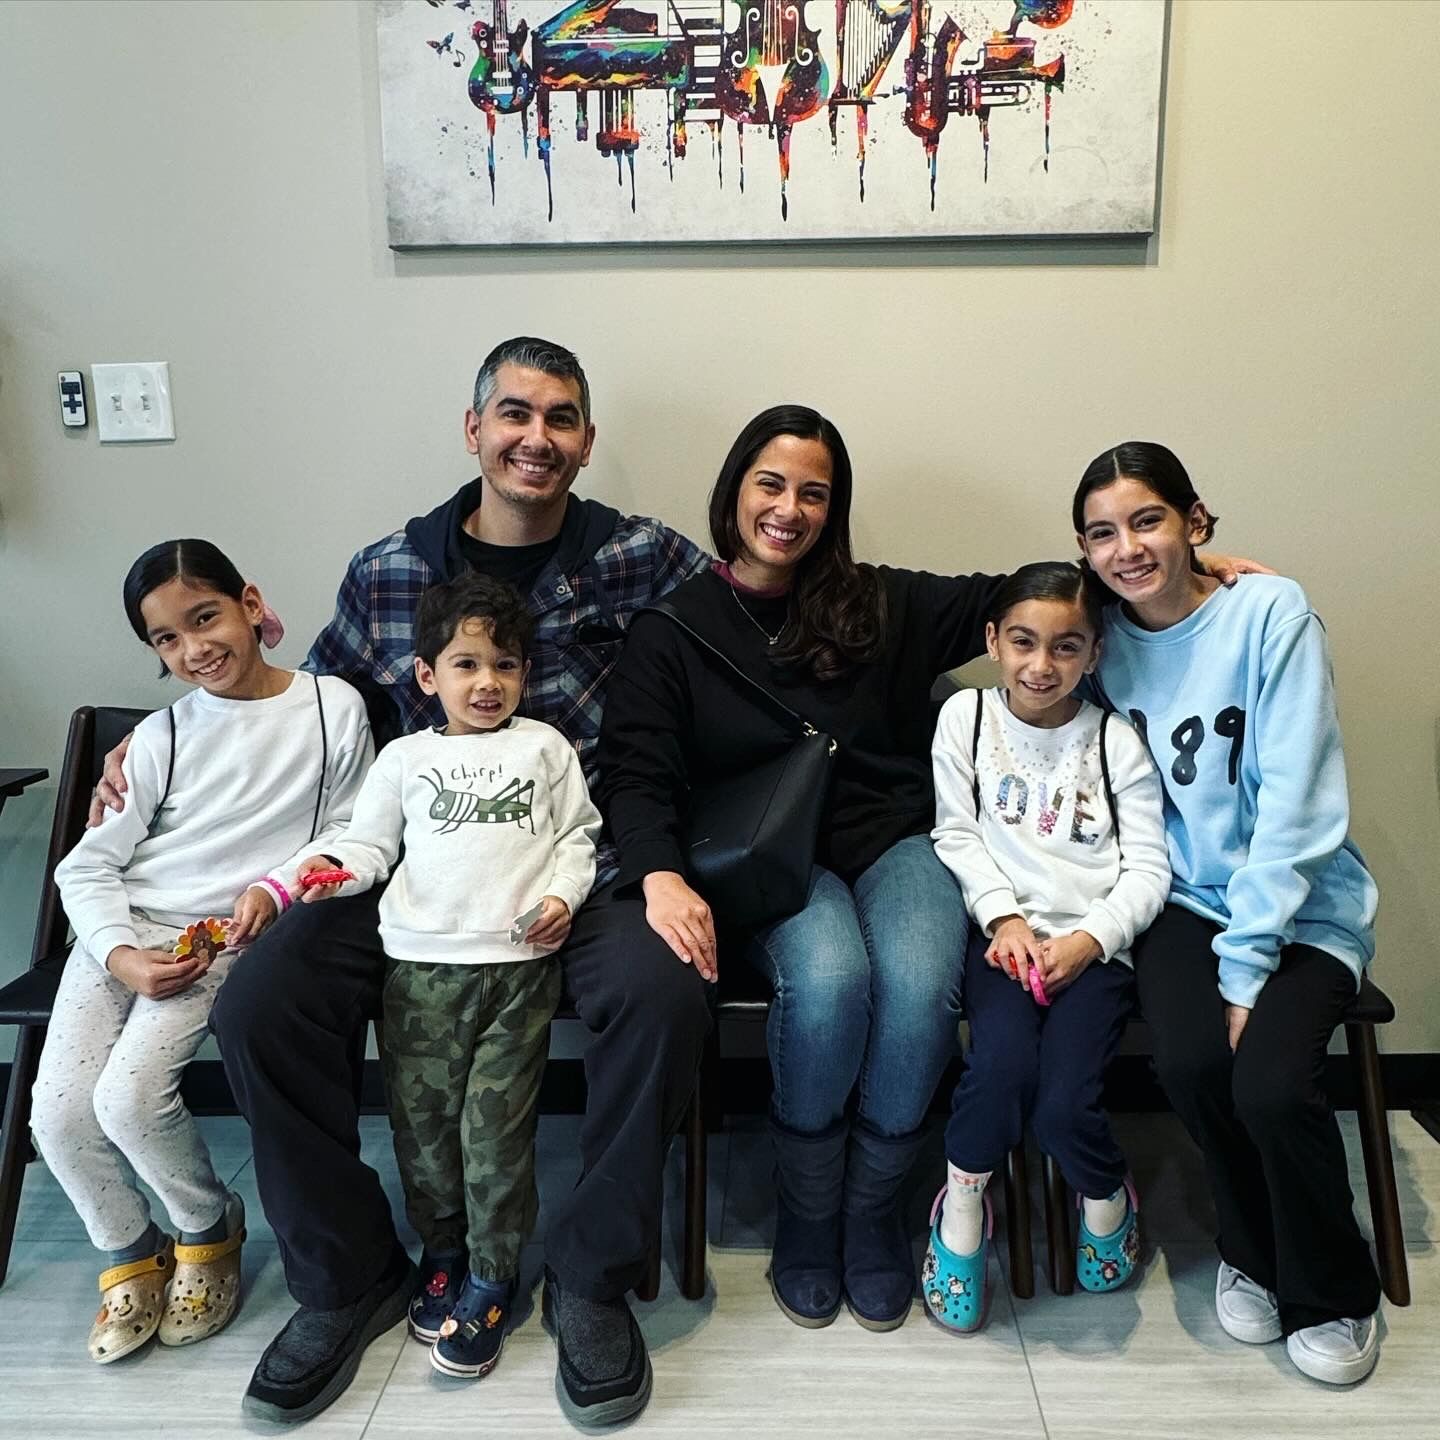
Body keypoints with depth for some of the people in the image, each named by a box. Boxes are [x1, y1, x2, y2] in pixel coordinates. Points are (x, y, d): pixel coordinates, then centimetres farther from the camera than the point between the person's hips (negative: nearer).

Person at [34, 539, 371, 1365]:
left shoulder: (333, 706, -4)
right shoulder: (162, 736, 2)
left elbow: (348, 833, 2)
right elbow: (86, 867, 3)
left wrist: (275, 890, -12)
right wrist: (121, 956, -13)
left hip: (229, 937, -3)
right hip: (124, 930, 3)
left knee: (130, 1097, -20)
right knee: (60, 1113, -10)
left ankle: (210, 1230, 12)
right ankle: (132, 1256, 20)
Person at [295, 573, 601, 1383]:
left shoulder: (544, 747, 12)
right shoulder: (407, 758, 14)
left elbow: (578, 835, 10)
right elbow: (372, 840, 14)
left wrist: (563, 894, -6)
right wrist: (334, 867, -6)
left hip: (519, 961, -2)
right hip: (422, 962, 2)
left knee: (496, 1128, -2)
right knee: (423, 1120, 8)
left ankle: (493, 1274, 16)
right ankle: (444, 1249, 32)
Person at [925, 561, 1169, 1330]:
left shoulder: (1115, 741, 5)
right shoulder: (966, 715, 6)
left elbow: (1148, 867, 3)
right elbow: (957, 835, 4)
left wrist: (1087, 939, -12)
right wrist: (1005, 917, -9)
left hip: (1093, 942, 0)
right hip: (1003, 931, 0)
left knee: (1064, 1102, -20)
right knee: (1002, 1064, -29)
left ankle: (1106, 1197, 18)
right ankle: (962, 1200, 3)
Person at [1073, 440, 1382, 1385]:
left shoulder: (1271, 613, -11)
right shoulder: (1105, 640, 1)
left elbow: (1296, 806, -15)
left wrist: (1245, 963, -18)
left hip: (1303, 906, -2)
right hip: (1188, 899, 3)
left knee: (1270, 1084, -23)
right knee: (1189, 1060, -23)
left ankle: (1334, 1295, 11)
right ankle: (1253, 1255, 11)